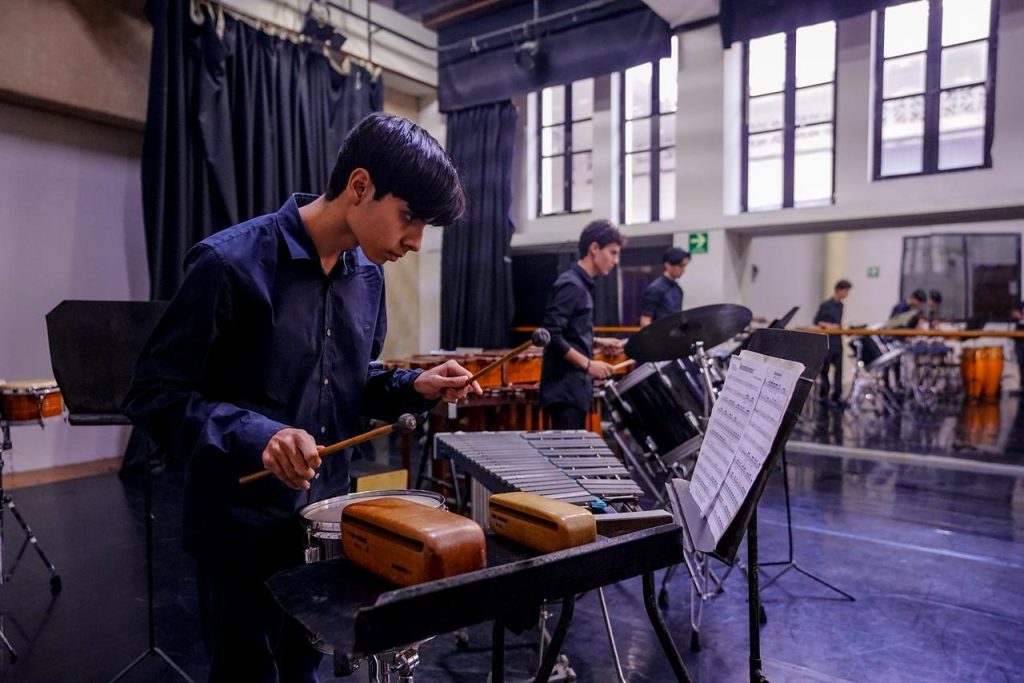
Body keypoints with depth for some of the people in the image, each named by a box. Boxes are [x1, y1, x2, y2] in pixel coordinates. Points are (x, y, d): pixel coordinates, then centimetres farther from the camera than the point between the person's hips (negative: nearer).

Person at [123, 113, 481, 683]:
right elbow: (154, 395, -16)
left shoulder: (368, 274, 1)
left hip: (327, 519, 6)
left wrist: (415, 387, -8)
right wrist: (254, 436, -31)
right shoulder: (231, 262, -21)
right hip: (243, 530, -6)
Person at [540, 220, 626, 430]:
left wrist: (598, 342, 12)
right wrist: (588, 364, -20)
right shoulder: (570, 285, -15)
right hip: (565, 389, -10)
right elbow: (552, 335, -22)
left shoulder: (582, 285, 15)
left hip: (575, 386, 10)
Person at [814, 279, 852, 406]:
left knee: (838, 369, 3)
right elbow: (816, 321, -8)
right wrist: (828, 326, -20)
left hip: (838, 342, 6)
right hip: (827, 342, -6)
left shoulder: (840, 305, 12)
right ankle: (823, 394, 18)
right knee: (825, 369, 4)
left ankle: (836, 397, 7)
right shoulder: (825, 305, -9)